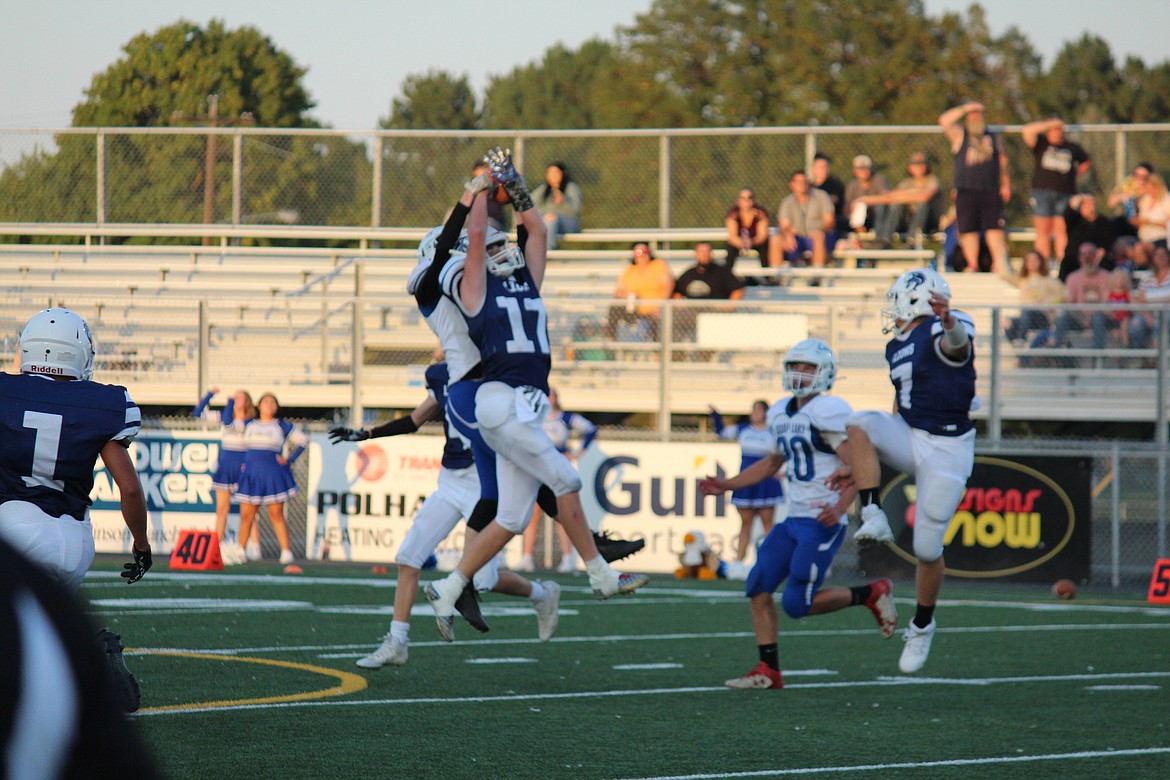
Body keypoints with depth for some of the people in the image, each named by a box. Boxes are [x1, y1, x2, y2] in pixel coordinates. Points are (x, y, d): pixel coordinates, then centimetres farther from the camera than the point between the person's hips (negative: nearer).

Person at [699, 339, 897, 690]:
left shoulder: (828, 412, -14)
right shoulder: (782, 414, 13)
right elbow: (772, 462, 28)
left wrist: (841, 506, -31)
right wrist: (726, 485, 22)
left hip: (823, 523, -8)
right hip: (793, 519, 8)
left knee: (797, 604, -10)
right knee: (758, 589, 0)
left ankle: (871, 595, 10)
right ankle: (768, 671, 6)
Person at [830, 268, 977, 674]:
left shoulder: (941, 333, -13)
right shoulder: (898, 348, 12)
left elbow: (957, 345, -40)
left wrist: (947, 320, -65)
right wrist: (858, 465, 17)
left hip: (946, 450, -7)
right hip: (910, 440, 7)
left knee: (928, 548, -3)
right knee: (860, 423, -22)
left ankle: (922, 625, 22)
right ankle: (874, 517, -23)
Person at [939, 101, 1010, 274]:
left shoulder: (993, 137, 19)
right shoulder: (960, 134, 11)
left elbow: (1002, 162, 20)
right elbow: (944, 121, -5)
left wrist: (1005, 184, 9)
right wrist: (965, 109, -3)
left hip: (990, 191, 1)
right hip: (966, 192, -1)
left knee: (995, 229, -7)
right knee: (969, 231, -3)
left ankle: (999, 263, -8)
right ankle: (972, 264, 1)